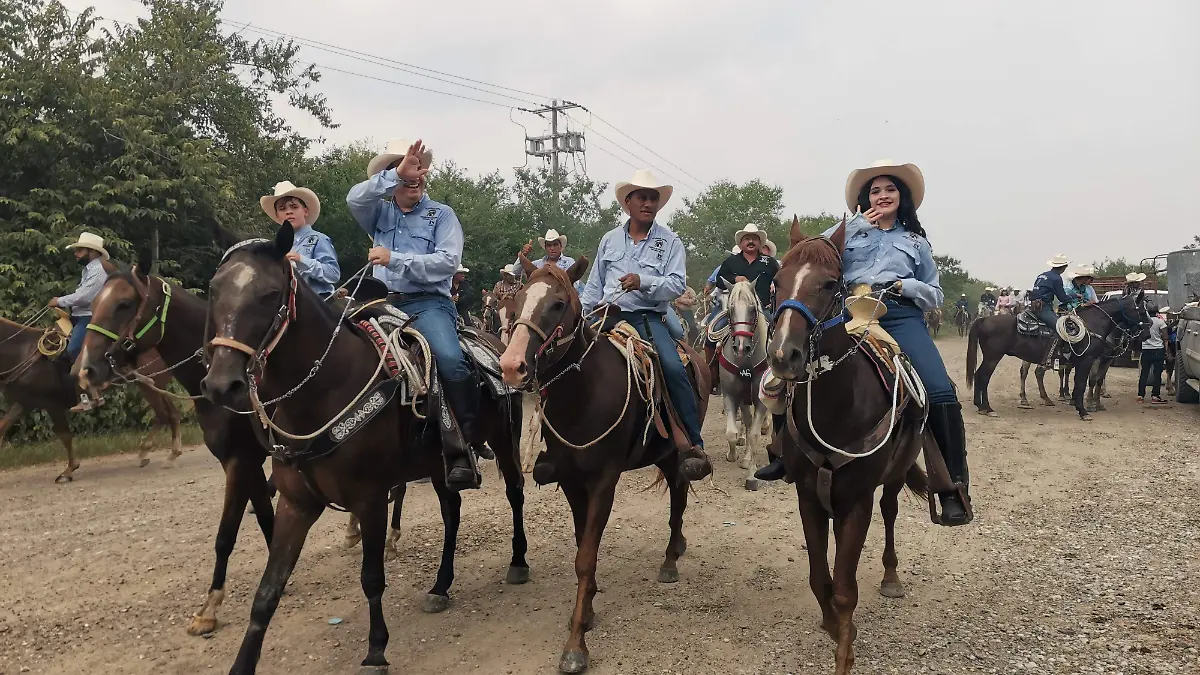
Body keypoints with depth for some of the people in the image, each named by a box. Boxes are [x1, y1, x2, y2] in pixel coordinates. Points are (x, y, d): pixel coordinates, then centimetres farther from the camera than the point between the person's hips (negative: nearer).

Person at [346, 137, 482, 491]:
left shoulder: (442, 214, 9)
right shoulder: (380, 213, 19)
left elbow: (448, 261, -7)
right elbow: (355, 197, -5)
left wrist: (395, 259, -15)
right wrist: (397, 172, -17)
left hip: (428, 304, -4)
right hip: (384, 303, 4)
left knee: (451, 360, -31)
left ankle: (464, 449, -24)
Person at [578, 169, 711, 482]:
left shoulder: (670, 241, 5)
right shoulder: (610, 239, 15)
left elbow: (677, 284, -7)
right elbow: (594, 285, 20)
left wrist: (644, 282, -22)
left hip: (648, 317, -3)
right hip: (609, 316, 4)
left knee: (674, 368, -26)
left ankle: (694, 445, -19)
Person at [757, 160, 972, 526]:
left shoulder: (916, 241, 25)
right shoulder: (850, 231, 22)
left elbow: (935, 295, 23)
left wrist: (904, 285, 2)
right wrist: (858, 224, 4)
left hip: (900, 316, 0)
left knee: (941, 394, -23)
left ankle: (954, 492, -15)